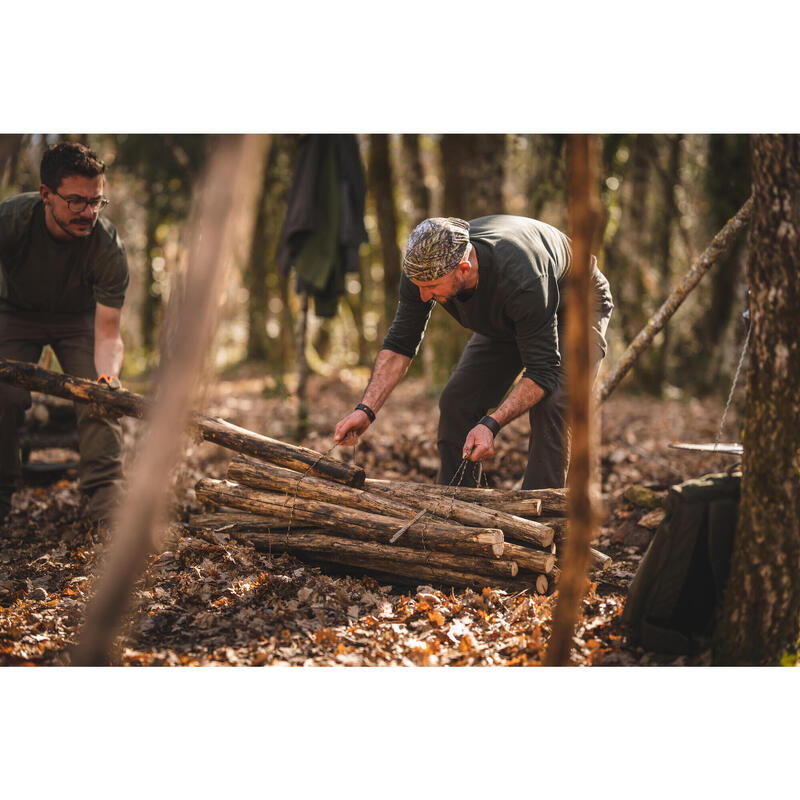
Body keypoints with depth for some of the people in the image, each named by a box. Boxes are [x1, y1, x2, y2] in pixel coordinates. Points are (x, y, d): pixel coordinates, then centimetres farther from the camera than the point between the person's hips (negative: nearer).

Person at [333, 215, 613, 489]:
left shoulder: (519, 280, -44)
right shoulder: (423, 269, -27)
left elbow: (543, 371, -37)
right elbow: (399, 344, -16)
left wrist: (491, 424, -48)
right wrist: (366, 409, -28)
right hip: (505, 321, 6)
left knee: (550, 405, -28)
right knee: (457, 402, -6)